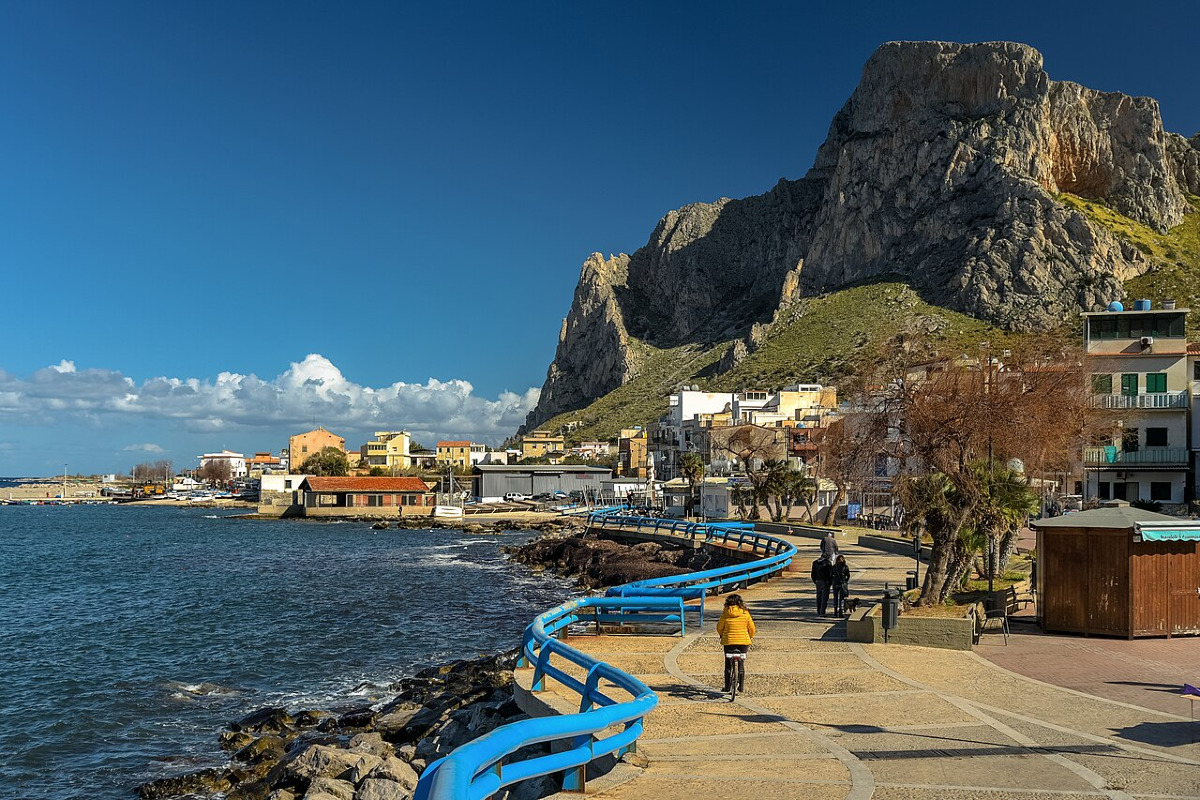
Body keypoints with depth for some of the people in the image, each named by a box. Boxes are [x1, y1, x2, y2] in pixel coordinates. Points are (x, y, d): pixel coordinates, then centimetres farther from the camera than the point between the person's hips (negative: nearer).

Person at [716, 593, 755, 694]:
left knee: (728, 664, 11)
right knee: (742, 663, 15)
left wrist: (722, 635, 22)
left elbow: (719, 627, 2)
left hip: (729, 641, -1)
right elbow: (752, 628, 2)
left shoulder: (725, 613, -5)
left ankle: (728, 687, 10)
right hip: (743, 641, 1)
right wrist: (751, 638, 21)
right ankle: (742, 687, 15)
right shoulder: (745, 613, -3)